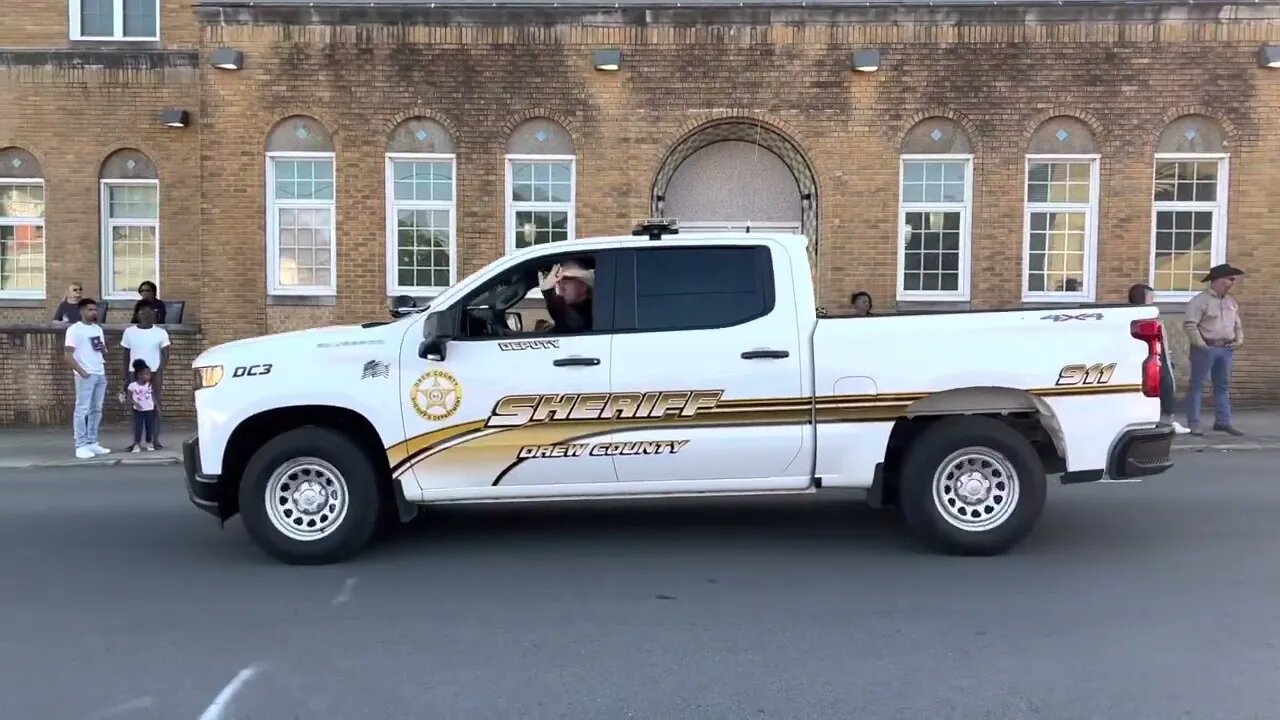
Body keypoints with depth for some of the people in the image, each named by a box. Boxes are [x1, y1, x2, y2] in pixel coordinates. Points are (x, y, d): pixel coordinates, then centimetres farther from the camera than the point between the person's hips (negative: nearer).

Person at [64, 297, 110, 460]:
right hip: (85, 376, -7)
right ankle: (81, 446, -4)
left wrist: (103, 349, -2)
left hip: (100, 375, 7)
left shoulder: (98, 329, 15)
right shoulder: (74, 329, -6)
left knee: (96, 410, 9)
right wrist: (82, 372, -18)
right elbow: (68, 355, -11)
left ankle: (92, 443, 15)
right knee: (82, 410, -6)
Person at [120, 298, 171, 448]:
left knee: (155, 407, -2)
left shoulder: (161, 333, 0)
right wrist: (125, 377, 5)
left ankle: (156, 440, 2)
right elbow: (126, 356, 9)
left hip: (154, 374, -1)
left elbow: (165, 356, -2)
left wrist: (158, 373, -14)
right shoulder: (129, 332, 4)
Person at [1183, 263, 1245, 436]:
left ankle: (1223, 421, 18)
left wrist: (1239, 340, 6)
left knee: (1223, 386, 11)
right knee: (1197, 385, -2)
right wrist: (1201, 345, -17)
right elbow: (1190, 325, -15)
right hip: (1206, 348, -7)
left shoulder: (1231, 302, 15)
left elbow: (1237, 325, 23)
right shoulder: (1200, 300, -8)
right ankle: (1193, 423, 0)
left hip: (1226, 349, 7)